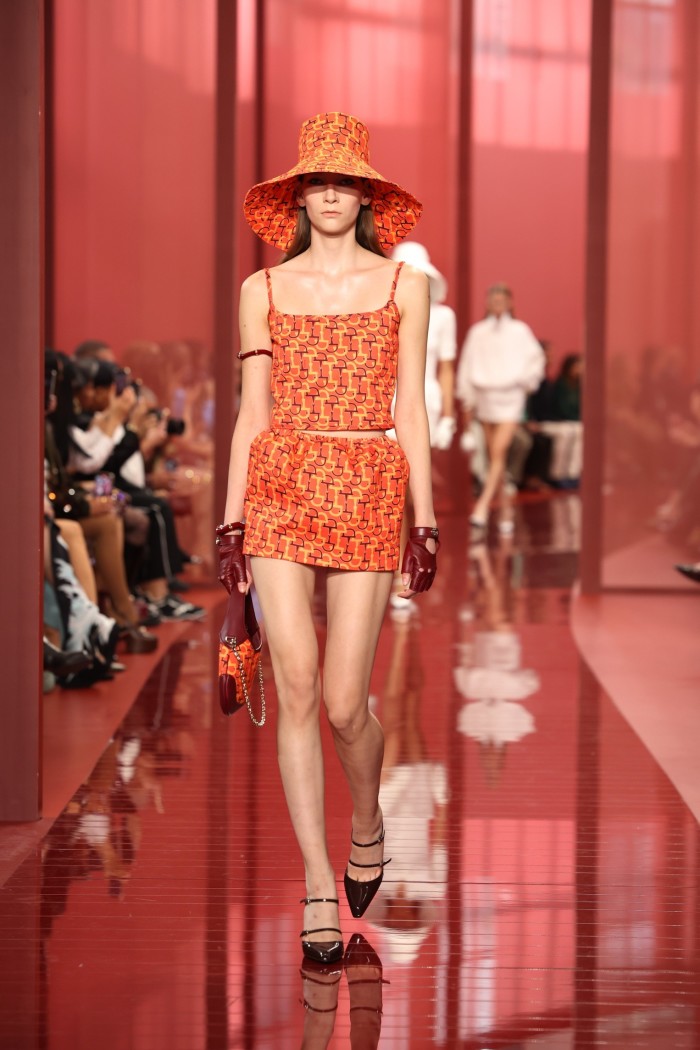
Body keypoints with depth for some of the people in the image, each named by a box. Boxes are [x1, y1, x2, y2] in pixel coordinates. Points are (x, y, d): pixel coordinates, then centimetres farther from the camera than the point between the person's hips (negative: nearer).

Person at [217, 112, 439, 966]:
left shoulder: (403, 286, 8)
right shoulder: (262, 290, 10)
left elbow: (410, 409, 7)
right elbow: (251, 411, 10)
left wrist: (425, 518, 3)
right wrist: (231, 517, 4)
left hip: (369, 490, -1)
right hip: (280, 487, 1)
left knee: (344, 703, -4)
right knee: (297, 692, -7)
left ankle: (367, 825, 28)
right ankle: (319, 889, 0)